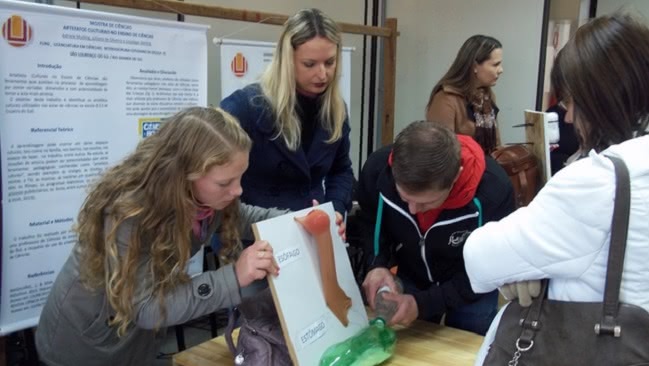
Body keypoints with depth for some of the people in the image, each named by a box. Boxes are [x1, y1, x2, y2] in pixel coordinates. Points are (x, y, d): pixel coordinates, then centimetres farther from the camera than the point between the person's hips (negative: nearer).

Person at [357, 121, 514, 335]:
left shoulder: (493, 190, -37)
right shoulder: (378, 168, -28)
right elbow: (370, 227, -6)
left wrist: (424, 303, -32)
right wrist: (378, 264, -26)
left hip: (472, 291, -2)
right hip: (410, 278, 3)